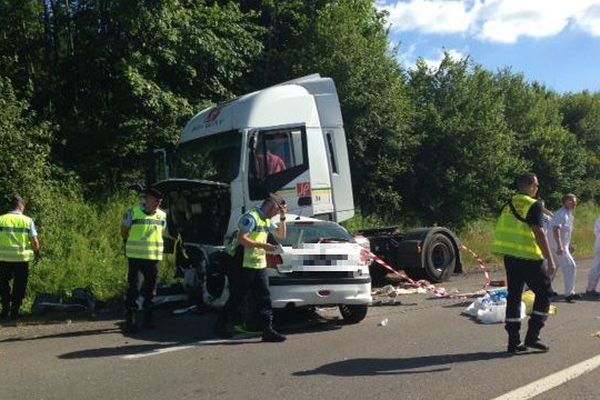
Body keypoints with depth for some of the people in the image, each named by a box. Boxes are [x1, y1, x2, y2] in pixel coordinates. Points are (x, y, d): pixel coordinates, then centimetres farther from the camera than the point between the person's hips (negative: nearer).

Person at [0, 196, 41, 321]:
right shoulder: (28, 221, -3)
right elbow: (35, 241, -6)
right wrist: (37, 253, 10)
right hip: (22, 258, -1)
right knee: (19, 287, 12)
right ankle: (14, 312, 12)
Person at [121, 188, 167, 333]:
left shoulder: (162, 215, 7)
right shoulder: (133, 213, -7)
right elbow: (124, 231, 5)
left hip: (154, 257, 5)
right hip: (136, 257, -4)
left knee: (150, 291, 11)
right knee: (134, 289, -7)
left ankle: (148, 320, 21)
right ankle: (131, 321, -1)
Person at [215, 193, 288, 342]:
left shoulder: (267, 221, 15)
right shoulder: (251, 217, -13)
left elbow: (281, 235, 22)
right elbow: (241, 239, -22)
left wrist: (283, 218, 9)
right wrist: (262, 245, -22)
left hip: (260, 266, 8)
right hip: (245, 265, -8)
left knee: (265, 298, 1)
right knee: (236, 298, 2)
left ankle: (268, 330, 1)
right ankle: (221, 326, 19)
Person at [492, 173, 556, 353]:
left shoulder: (508, 205, 12)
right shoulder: (534, 205, -10)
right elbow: (539, 233, -18)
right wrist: (550, 260, -18)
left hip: (509, 256, 7)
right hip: (528, 257, -7)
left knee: (514, 295, 11)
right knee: (544, 293, 8)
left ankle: (514, 341, 12)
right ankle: (532, 336, 3)